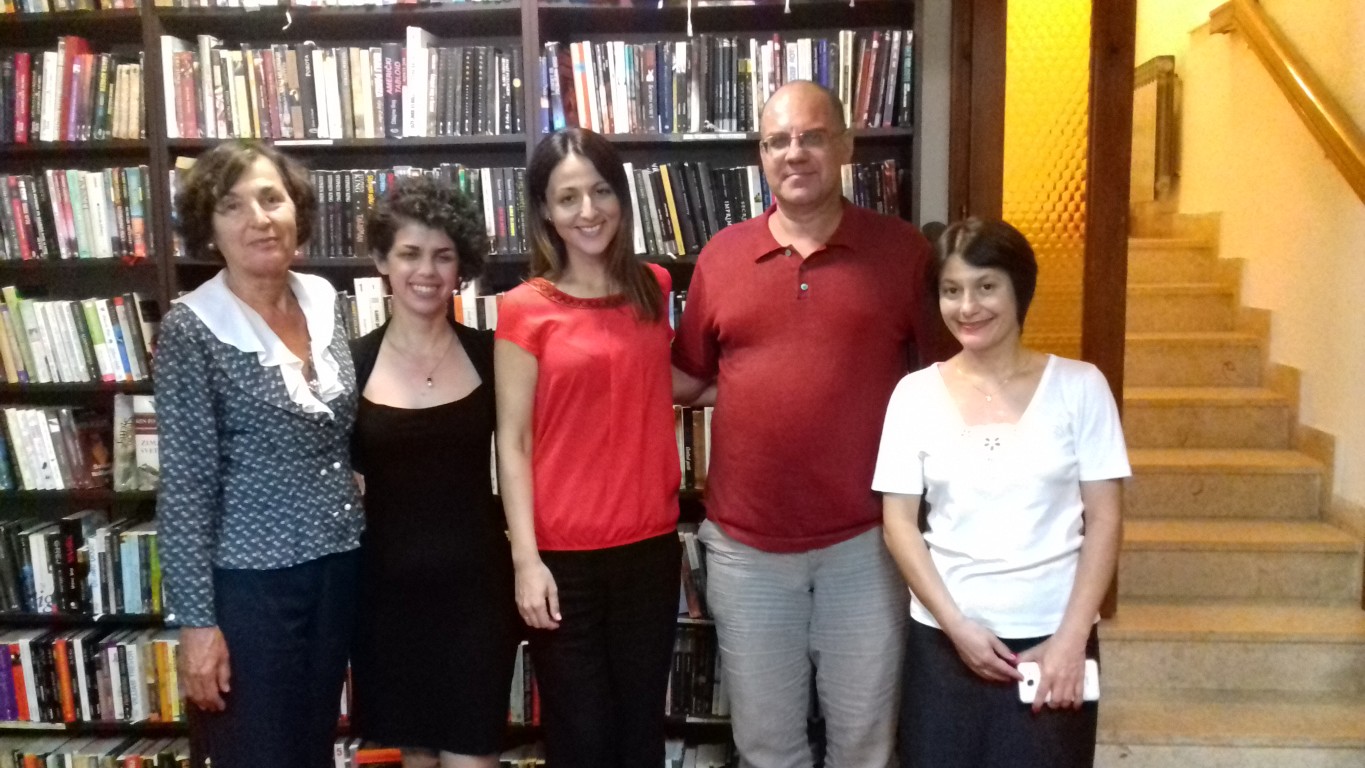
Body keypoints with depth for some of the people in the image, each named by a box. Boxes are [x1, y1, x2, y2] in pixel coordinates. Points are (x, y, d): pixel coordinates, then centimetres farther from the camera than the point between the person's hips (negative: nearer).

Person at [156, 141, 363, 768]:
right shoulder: (192, 328, -13)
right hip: (248, 582, -5)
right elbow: (185, 485, -13)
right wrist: (196, 620, -14)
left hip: (337, 566, 5)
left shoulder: (323, 300, 3)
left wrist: (356, 538, 10)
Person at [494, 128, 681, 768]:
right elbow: (513, 441, -8)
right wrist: (525, 557, -12)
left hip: (651, 543, 4)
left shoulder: (652, 288, 6)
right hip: (565, 554, -3)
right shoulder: (525, 308, -7)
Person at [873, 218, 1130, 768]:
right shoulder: (916, 393, 0)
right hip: (943, 637, 1)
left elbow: (1103, 521, -2)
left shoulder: (1079, 386, -2)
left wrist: (1070, 639, -8)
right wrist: (957, 624, -9)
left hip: (1052, 637, 0)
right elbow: (899, 524, -1)